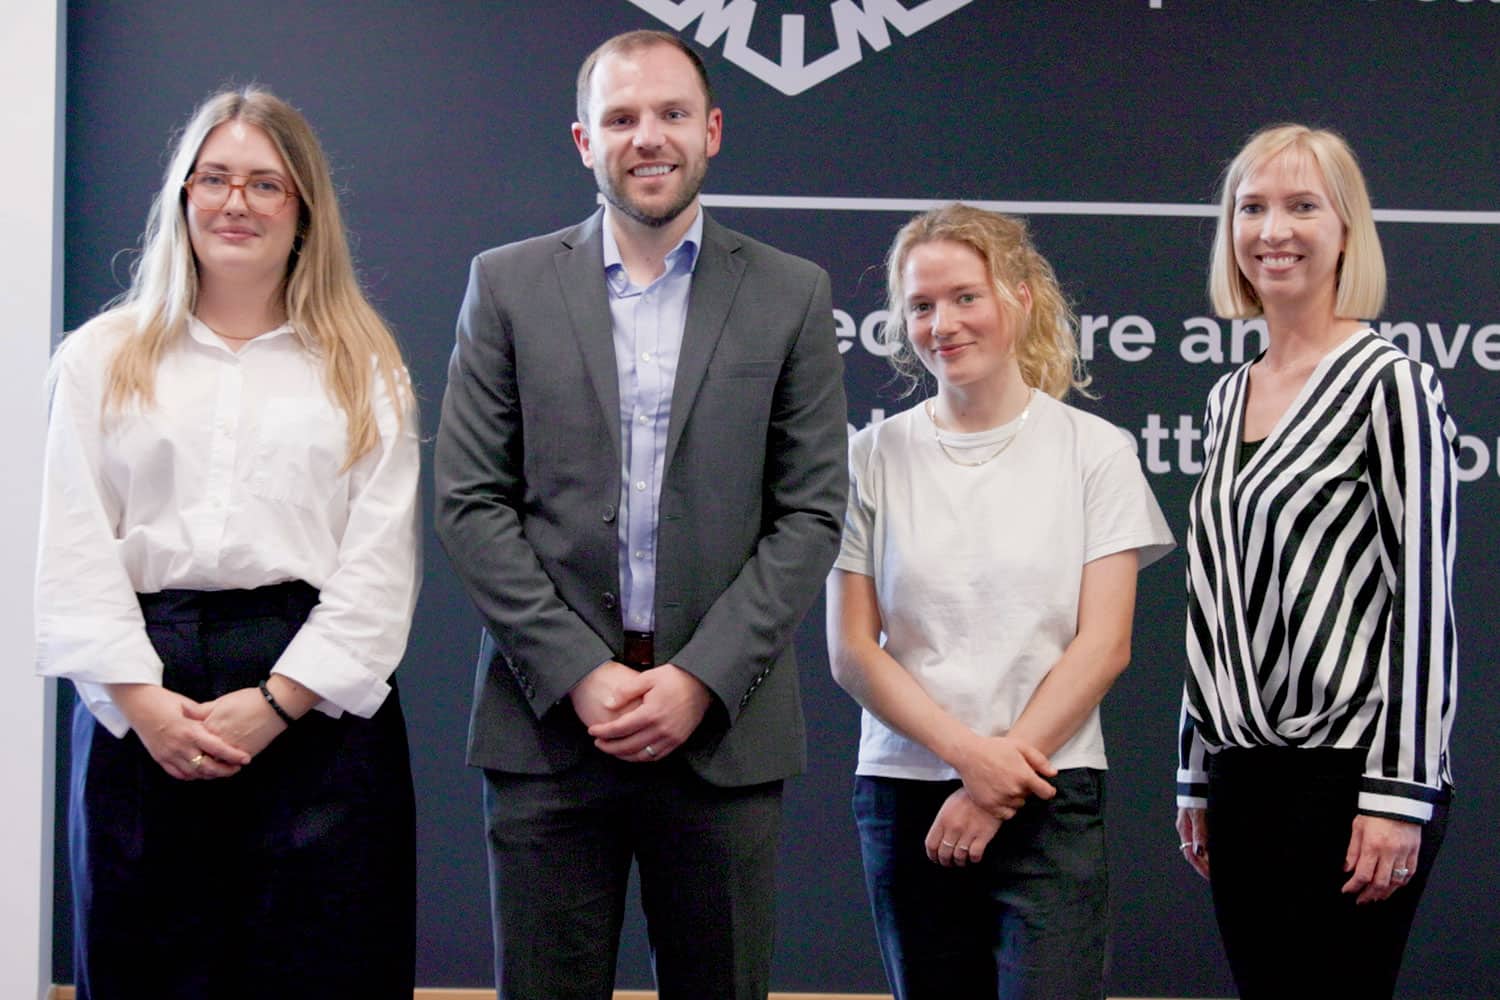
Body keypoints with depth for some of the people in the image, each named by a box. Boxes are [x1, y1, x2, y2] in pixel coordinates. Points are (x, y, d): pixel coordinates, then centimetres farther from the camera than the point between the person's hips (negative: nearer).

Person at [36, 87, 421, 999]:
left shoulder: (366, 371, 10)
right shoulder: (102, 358, 13)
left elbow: (380, 564, 1)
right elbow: (75, 551, 5)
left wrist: (276, 701, -10)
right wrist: (141, 698, -8)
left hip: (317, 703, -1)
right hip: (140, 706, 1)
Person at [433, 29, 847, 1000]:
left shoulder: (792, 296, 6)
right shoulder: (508, 285, 6)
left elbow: (809, 515, 2)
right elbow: (472, 503, 1)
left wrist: (702, 680, -9)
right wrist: (579, 674, -9)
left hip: (723, 727, 0)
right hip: (550, 720, 0)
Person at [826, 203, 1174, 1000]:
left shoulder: (1094, 451, 3)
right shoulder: (875, 457, 6)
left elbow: (1103, 645, -3)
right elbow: (851, 649, 1)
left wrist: (1000, 775, -11)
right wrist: (967, 751, -11)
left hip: (1049, 799, -2)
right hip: (905, 798, 2)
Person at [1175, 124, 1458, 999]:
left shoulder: (1389, 383, -6)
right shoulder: (1229, 399, 14)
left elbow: (1424, 592, -11)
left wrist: (1401, 792, -16)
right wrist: (1197, 777, 17)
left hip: (1348, 772, -6)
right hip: (1245, 774, 7)